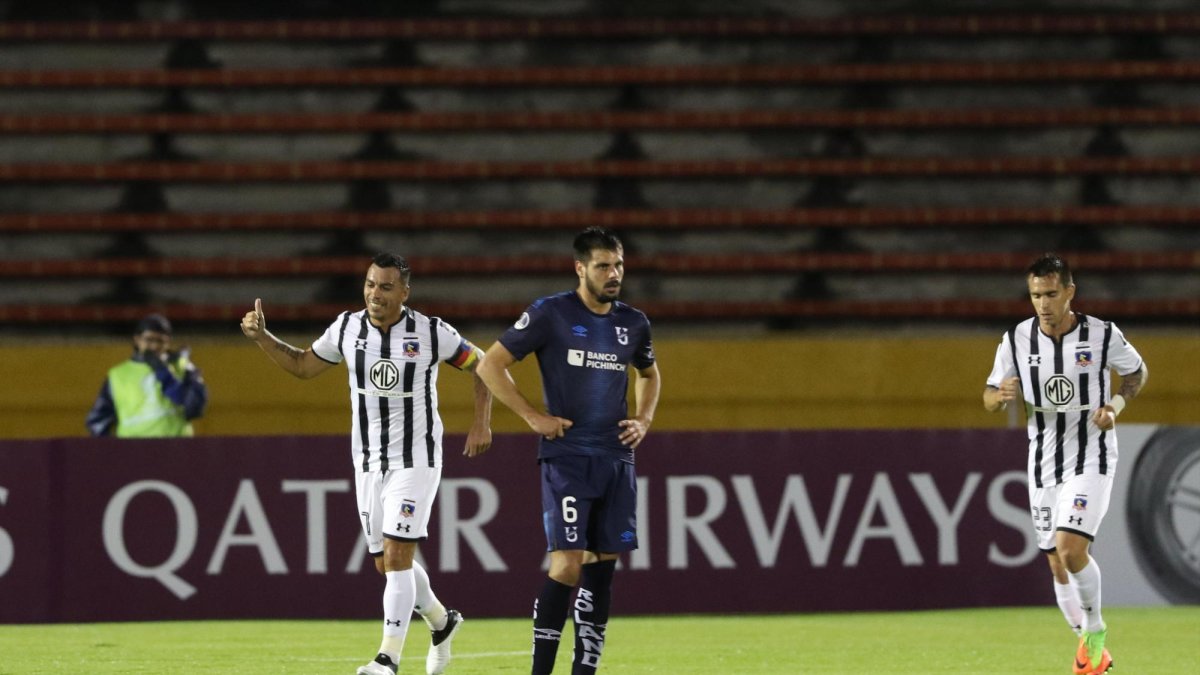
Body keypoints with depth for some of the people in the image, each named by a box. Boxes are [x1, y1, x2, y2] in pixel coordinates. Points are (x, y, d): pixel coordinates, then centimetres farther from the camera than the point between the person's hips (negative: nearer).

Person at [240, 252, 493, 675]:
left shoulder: (431, 333, -11)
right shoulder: (347, 329, 0)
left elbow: (481, 365, 2)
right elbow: (303, 366, 15)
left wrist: (481, 423, -5)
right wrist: (261, 337, 2)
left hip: (416, 461, -5)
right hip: (368, 462, 5)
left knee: (396, 557, -15)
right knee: (387, 563, 10)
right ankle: (441, 622, 35)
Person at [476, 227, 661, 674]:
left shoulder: (633, 323, 11)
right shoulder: (550, 314, -5)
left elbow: (649, 373, 31)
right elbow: (491, 365, -2)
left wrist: (643, 420, 14)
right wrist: (533, 417, -8)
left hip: (616, 458, 5)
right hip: (566, 457, -5)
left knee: (602, 566, 4)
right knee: (567, 565, -15)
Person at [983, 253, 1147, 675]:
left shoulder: (1103, 336, -10)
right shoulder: (1016, 340, -3)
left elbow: (1137, 371, 8)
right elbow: (989, 399, 5)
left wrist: (1116, 405, -11)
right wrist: (1001, 395, -19)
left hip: (1091, 458, -4)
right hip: (1043, 462, 4)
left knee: (1070, 548, -22)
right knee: (1058, 564, 6)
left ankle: (1095, 629, 1)